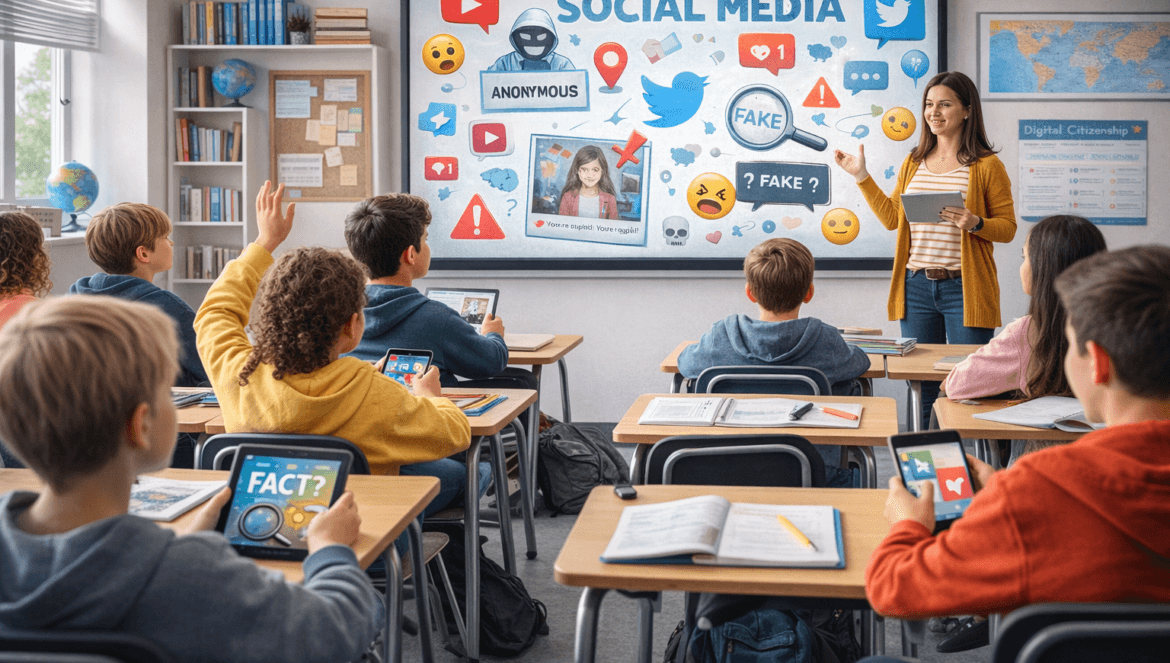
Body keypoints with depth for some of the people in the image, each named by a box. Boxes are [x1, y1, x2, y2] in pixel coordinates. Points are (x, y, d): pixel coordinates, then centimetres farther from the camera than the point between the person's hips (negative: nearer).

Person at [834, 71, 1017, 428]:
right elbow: (891, 217, 15)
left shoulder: (987, 166, -2)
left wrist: (975, 223, -20)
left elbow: (1008, 227, -1)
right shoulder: (913, 162, 14)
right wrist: (862, 177, 12)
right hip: (916, 286, 5)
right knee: (919, 386, 10)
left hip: (962, 287, -4)